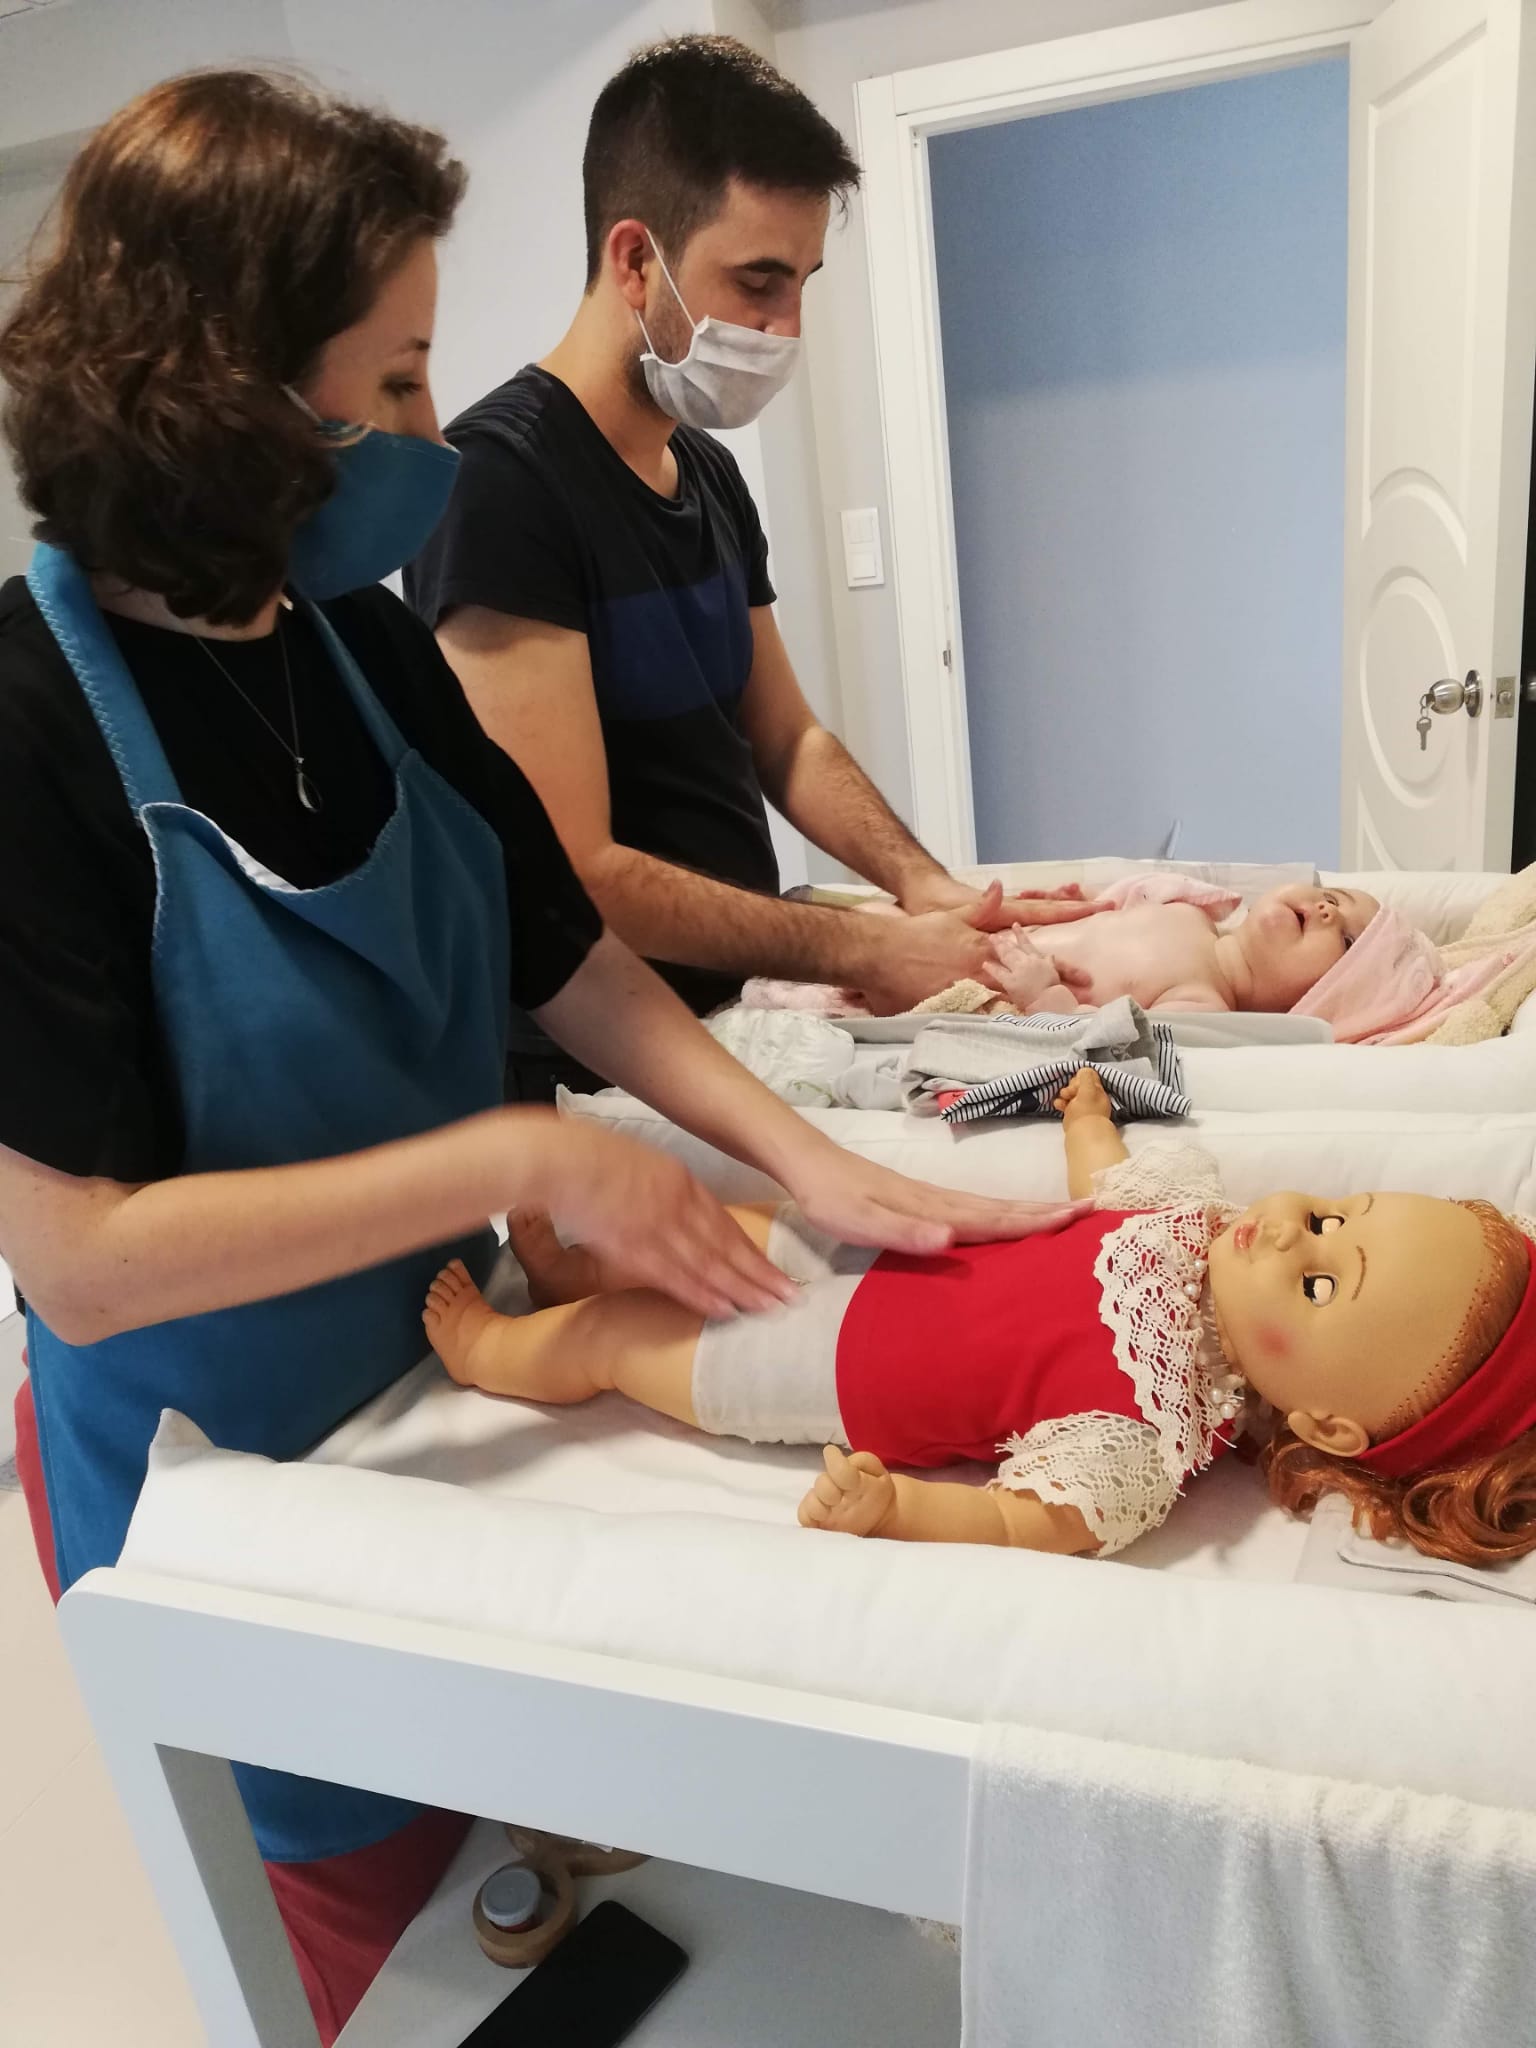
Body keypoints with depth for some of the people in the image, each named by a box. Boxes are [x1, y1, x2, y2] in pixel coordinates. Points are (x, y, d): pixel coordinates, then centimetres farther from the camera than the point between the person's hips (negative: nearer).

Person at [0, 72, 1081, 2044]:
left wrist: (814, 1165, -12)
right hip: (215, 1458, -5)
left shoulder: (361, 641, -6)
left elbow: (566, 951, -2)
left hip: (437, 1375, 5)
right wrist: (523, 1159, -28)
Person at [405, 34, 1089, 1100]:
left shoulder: (711, 473, 9)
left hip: (727, 1029, 8)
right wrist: (867, 953, -18)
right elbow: (571, 878, -22)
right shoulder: (502, 480, -18)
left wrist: (931, 890, -2)